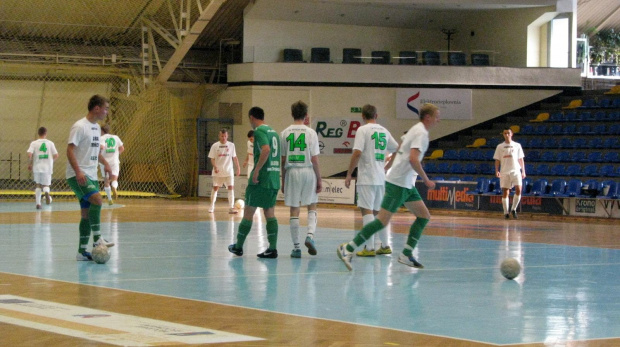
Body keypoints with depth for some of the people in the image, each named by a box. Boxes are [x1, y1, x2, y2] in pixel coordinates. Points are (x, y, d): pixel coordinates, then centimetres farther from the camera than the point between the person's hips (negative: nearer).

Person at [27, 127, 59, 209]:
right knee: (46, 185, 10)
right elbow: (56, 155, -1)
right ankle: (46, 192, -25)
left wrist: (29, 164, 3)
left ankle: (38, 203, 10)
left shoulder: (34, 143, 0)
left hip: (37, 167, 0)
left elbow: (29, 155, -11)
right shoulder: (50, 143, 1)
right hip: (47, 168, 0)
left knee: (38, 185, 16)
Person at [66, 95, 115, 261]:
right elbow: (70, 150, -18)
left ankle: (82, 252, 9)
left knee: (87, 213, 6)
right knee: (97, 199, -26)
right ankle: (97, 239, -22)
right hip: (78, 176, -9)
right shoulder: (80, 126, -12)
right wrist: (78, 171, -27)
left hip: (91, 176, 9)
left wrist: (105, 163, 17)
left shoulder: (96, 127, 15)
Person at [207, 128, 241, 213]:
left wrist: (238, 167, 4)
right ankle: (212, 206, 20)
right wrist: (215, 167, -17)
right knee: (215, 187, 5)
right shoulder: (215, 146, -2)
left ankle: (231, 207, -10)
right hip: (218, 171, 0)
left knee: (231, 187, -10)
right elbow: (212, 158, -1)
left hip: (228, 171, 0)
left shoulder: (231, 145, 2)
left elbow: (234, 157, 9)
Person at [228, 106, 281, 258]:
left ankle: (238, 247, 13)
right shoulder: (273, 131, 17)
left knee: (248, 212, 3)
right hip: (274, 180, 8)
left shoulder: (259, 131, -9)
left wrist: (256, 170, -22)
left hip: (260, 179, -8)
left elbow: (266, 149, -26)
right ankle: (272, 249, 1)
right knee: (270, 214, 8)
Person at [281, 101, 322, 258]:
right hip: (309, 171, -1)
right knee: (312, 207, 15)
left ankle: (296, 247, 6)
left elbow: (283, 160, 4)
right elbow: (315, 159, -5)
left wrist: (283, 180, 12)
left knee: (294, 211, 5)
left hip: (292, 172, 1)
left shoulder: (285, 134, 2)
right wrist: (319, 180, 2)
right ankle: (310, 235, -7)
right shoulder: (311, 133, -4)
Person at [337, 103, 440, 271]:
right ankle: (348, 249, -11)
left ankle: (406, 255, 10)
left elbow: (398, 150, 25)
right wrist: (426, 180, -18)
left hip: (407, 184, 10)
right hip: (399, 183, -10)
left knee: (424, 216, 9)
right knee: (382, 221, -12)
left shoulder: (416, 129, 16)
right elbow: (413, 159, -25)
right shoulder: (421, 133, -14)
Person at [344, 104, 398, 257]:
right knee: (378, 211, 16)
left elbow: (357, 153, -16)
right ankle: (385, 246, 20)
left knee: (366, 210, -7)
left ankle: (369, 248, -12)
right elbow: (398, 150, 20)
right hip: (381, 177, 6)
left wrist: (349, 175, -10)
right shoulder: (384, 131, 12)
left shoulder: (363, 130, -7)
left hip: (366, 178, -6)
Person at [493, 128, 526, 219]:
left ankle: (513, 209, -1)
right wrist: (497, 171, -6)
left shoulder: (517, 146, 9)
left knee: (518, 189, -16)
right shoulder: (500, 147, 8)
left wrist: (523, 171, 4)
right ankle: (506, 212, 7)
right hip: (504, 172, 0)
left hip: (516, 171, 0)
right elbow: (497, 160, 7)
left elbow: (521, 159, 10)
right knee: (505, 192, 0)